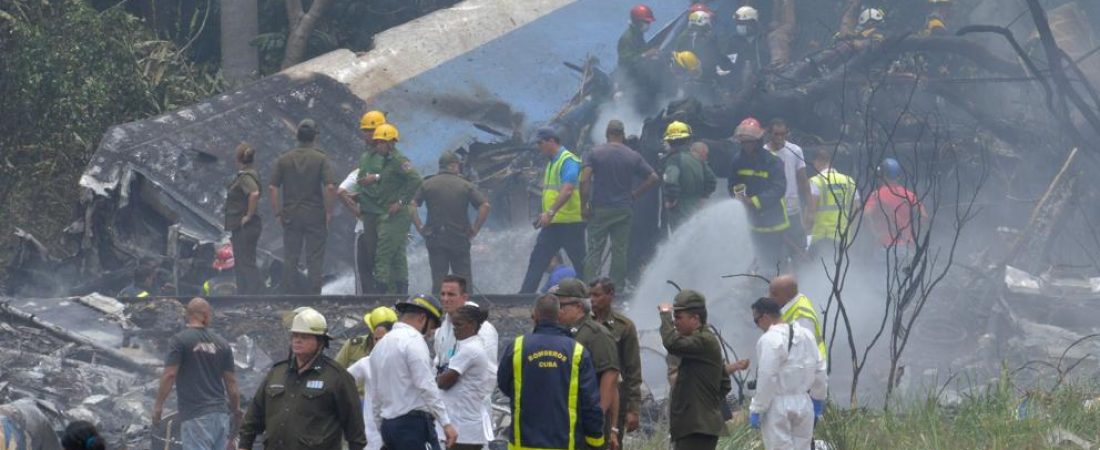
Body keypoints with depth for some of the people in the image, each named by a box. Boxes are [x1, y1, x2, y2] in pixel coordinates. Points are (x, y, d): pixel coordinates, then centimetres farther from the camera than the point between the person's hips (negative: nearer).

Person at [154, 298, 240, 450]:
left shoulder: (179, 340, -4)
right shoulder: (222, 344, 10)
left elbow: (169, 375, -11)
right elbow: (231, 382, 10)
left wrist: (158, 405, -3)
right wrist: (237, 411, 19)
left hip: (195, 415, -5)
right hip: (220, 412, 5)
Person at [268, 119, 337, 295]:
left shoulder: (284, 159, 2)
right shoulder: (321, 159, -5)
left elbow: (272, 188, -2)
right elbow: (330, 187, -14)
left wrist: (278, 213, 5)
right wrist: (328, 212, -4)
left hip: (291, 216, 2)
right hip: (315, 216, -2)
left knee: (290, 259, 8)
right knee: (315, 260, 2)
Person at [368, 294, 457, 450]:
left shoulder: (380, 345, 18)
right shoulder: (413, 341, -9)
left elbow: (375, 395, 21)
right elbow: (427, 386, -17)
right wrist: (446, 423, -16)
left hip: (389, 425, 9)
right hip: (415, 423, -9)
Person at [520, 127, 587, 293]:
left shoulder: (568, 161, -14)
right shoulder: (552, 162, 17)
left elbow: (567, 190, -26)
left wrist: (550, 212, -31)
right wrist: (545, 214, 19)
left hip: (570, 222, -10)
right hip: (553, 223, 10)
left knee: (580, 262, -1)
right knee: (537, 260, 5)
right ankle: (524, 296, 5)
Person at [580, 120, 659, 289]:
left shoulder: (595, 153, -3)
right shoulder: (633, 156, 2)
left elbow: (584, 180, -13)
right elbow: (653, 178, 0)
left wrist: (584, 205, -7)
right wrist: (635, 194, 8)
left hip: (600, 209, -1)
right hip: (624, 210, 1)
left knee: (595, 250, 1)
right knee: (620, 251, 7)